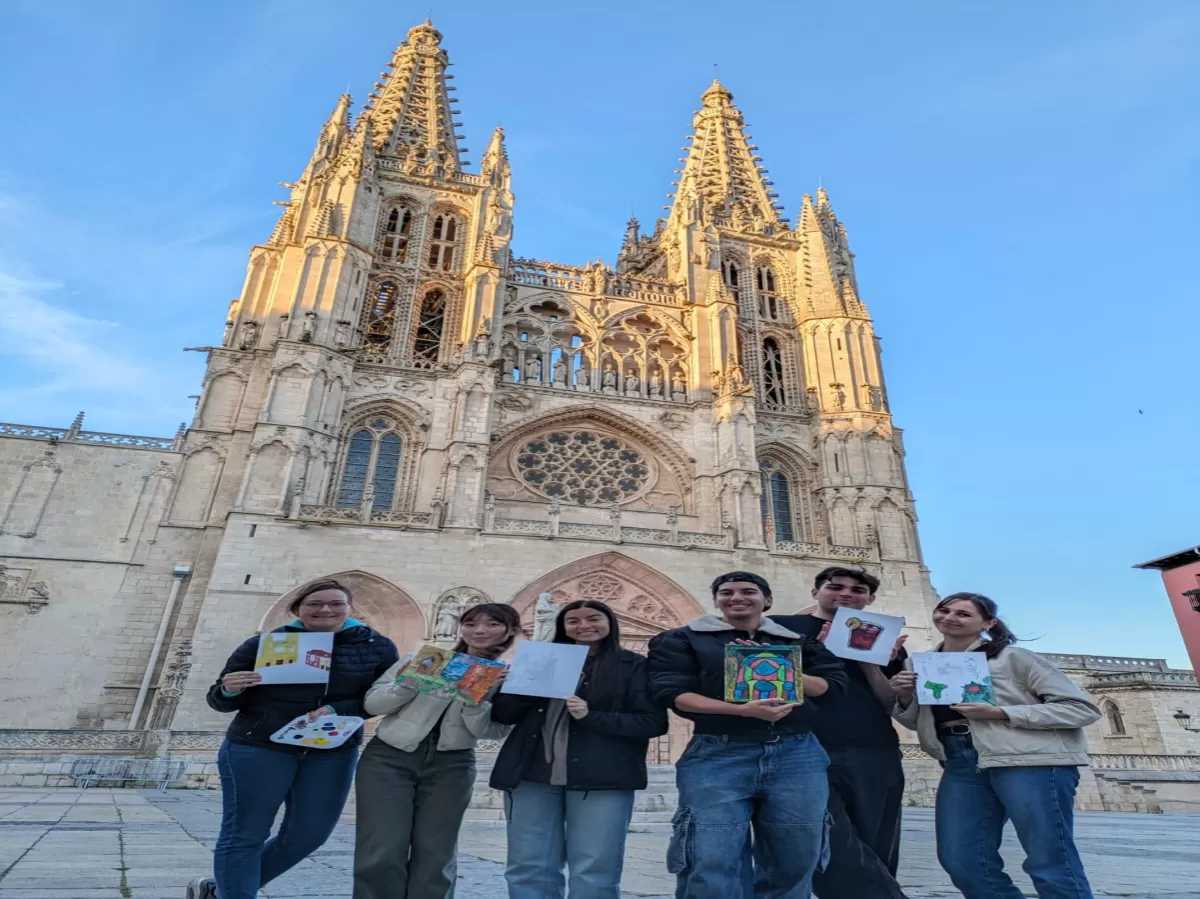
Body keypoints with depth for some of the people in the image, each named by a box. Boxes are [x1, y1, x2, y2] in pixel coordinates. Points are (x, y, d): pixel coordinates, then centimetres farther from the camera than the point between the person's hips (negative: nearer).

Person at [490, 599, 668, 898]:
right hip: (532, 776, 3)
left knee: (593, 873, 1)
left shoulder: (633, 666, 3)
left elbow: (654, 722, -6)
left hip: (601, 780, -3)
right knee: (529, 869, 8)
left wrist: (591, 716, -16)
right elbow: (502, 714, 11)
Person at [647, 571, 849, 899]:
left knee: (795, 862, 8)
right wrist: (743, 710, -19)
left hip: (797, 756, 3)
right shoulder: (682, 639, 5)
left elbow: (833, 683, 9)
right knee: (712, 867, -9)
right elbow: (672, 692, -7)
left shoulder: (798, 641, 16)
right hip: (717, 757, -3)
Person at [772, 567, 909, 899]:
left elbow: (895, 706, 14)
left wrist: (872, 667, -5)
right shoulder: (780, 627, 6)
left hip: (874, 758, 4)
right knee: (833, 851, -18)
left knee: (874, 855, 6)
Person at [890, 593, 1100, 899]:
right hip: (961, 763, 6)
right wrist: (904, 697, -4)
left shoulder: (1012, 657, -2)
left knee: (1050, 862, -3)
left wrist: (1000, 713, -16)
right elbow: (920, 721, 19)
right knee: (960, 860, 3)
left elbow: (1083, 708, -6)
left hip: (1028, 759, -5)